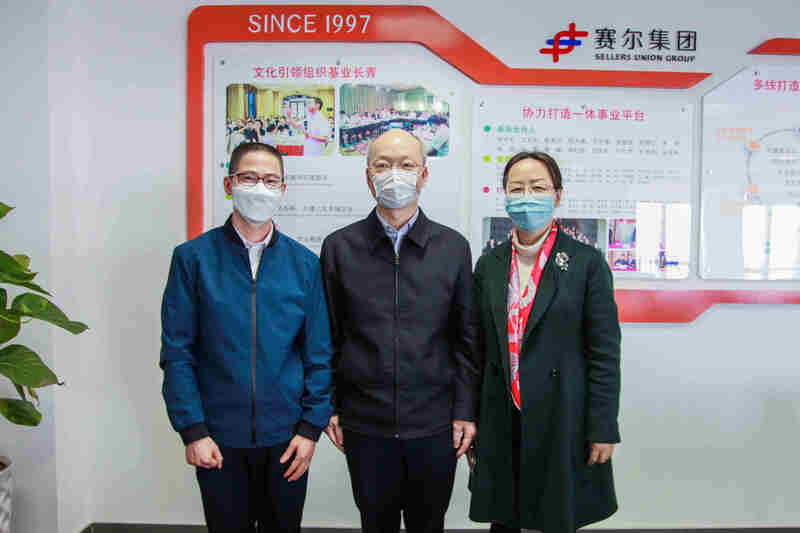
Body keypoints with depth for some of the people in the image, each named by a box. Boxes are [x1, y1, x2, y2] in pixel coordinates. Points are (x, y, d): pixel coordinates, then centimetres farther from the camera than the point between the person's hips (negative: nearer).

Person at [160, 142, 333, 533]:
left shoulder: (305, 264, 0)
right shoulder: (193, 257, -4)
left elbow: (319, 355, 1)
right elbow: (177, 353, -5)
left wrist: (311, 427, -3)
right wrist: (193, 430, -9)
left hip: (286, 438, 2)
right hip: (219, 440, -1)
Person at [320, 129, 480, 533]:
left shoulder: (453, 247, 0)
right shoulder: (339, 247, -1)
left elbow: (466, 338, 2)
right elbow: (328, 337, 3)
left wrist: (466, 410, 0)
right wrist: (329, 407, 2)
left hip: (435, 424, 1)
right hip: (364, 425, 0)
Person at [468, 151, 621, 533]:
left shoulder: (586, 263, -6)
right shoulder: (489, 266, 4)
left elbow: (604, 352, -6)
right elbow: (478, 349, 7)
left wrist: (603, 429, -7)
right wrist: (470, 422, 8)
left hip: (562, 420, -3)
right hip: (501, 424, 3)